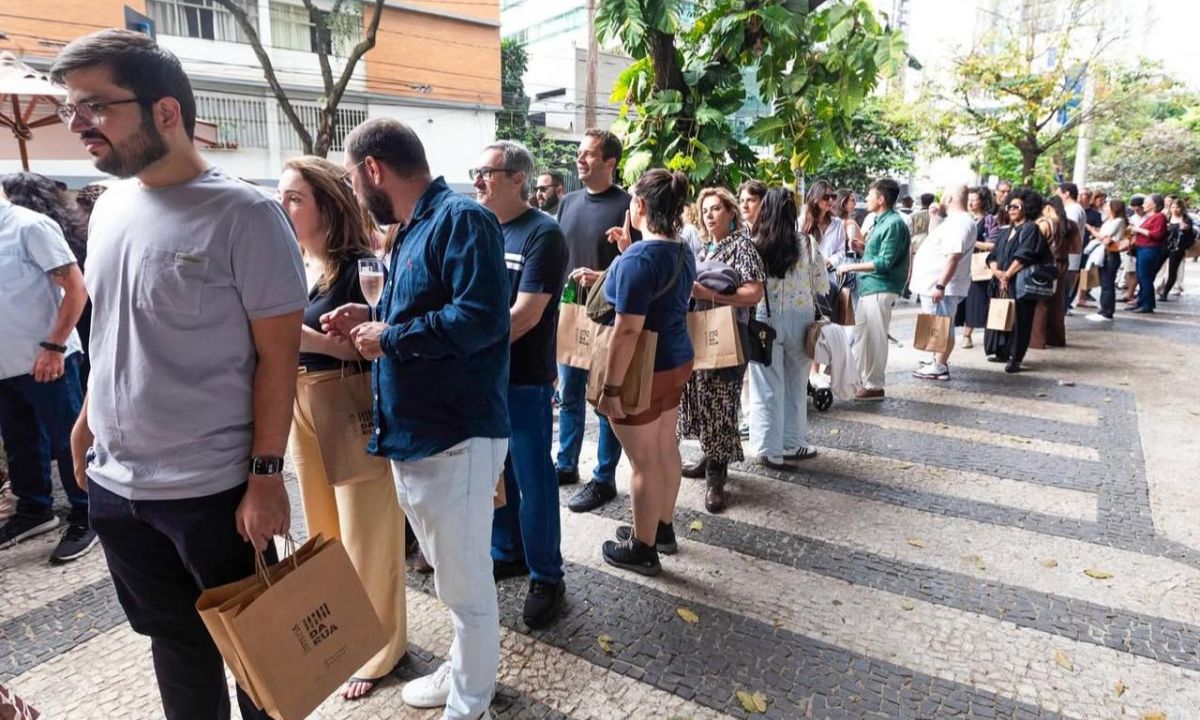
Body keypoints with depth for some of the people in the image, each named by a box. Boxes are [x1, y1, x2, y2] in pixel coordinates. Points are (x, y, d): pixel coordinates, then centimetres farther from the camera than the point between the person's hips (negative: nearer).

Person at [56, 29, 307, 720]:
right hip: (114, 482, 6)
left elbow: (279, 355, -15)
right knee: (173, 639, 21)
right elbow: (113, 333, 17)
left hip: (215, 488, -6)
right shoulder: (111, 207, 6)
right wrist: (89, 417, 14)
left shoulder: (245, 215, -15)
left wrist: (266, 474, -17)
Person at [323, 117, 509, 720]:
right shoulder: (413, 230, 15)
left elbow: (481, 318, -28)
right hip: (413, 434, 10)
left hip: (455, 438, -10)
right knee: (451, 574, 23)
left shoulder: (461, 219, -15)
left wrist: (388, 338, -17)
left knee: (465, 583, 7)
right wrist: (370, 320, 7)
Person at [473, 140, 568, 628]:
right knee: (495, 472, 17)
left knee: (533, 480, 4)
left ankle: (546, 578, 19)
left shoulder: (542, 235, -11)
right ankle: (507, 552, 36)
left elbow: (525, 315, -18)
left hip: (525, 380, -6)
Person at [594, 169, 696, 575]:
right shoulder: (682, 251, 6)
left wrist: (611, 386, -21)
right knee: (665, 449, 19)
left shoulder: (638, 257, -22)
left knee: (643, 461, 3)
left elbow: (628, 330, -25)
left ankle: (642, 550, 18)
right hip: (676, 362, 9)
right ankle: (662, 529, 36)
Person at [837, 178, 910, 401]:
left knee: (875, 338, -3)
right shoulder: (880, 221, 16)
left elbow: (885, 262, -19)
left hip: (880, 288, -10)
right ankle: (858, 379, 24)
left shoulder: (894, 224, -14)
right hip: (867, 286, 10)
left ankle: (875, 386, 6)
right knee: (860, 335, 14)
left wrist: (852, 267, -15)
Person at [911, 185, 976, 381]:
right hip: (934, 284, 11)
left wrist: (940, 286, -29)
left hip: (941, 286, -11)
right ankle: (937, 362, 25)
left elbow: (953, 256, -26)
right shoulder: (956, 220, 18)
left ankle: (940, 367, -1)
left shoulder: (959, 223, -17)